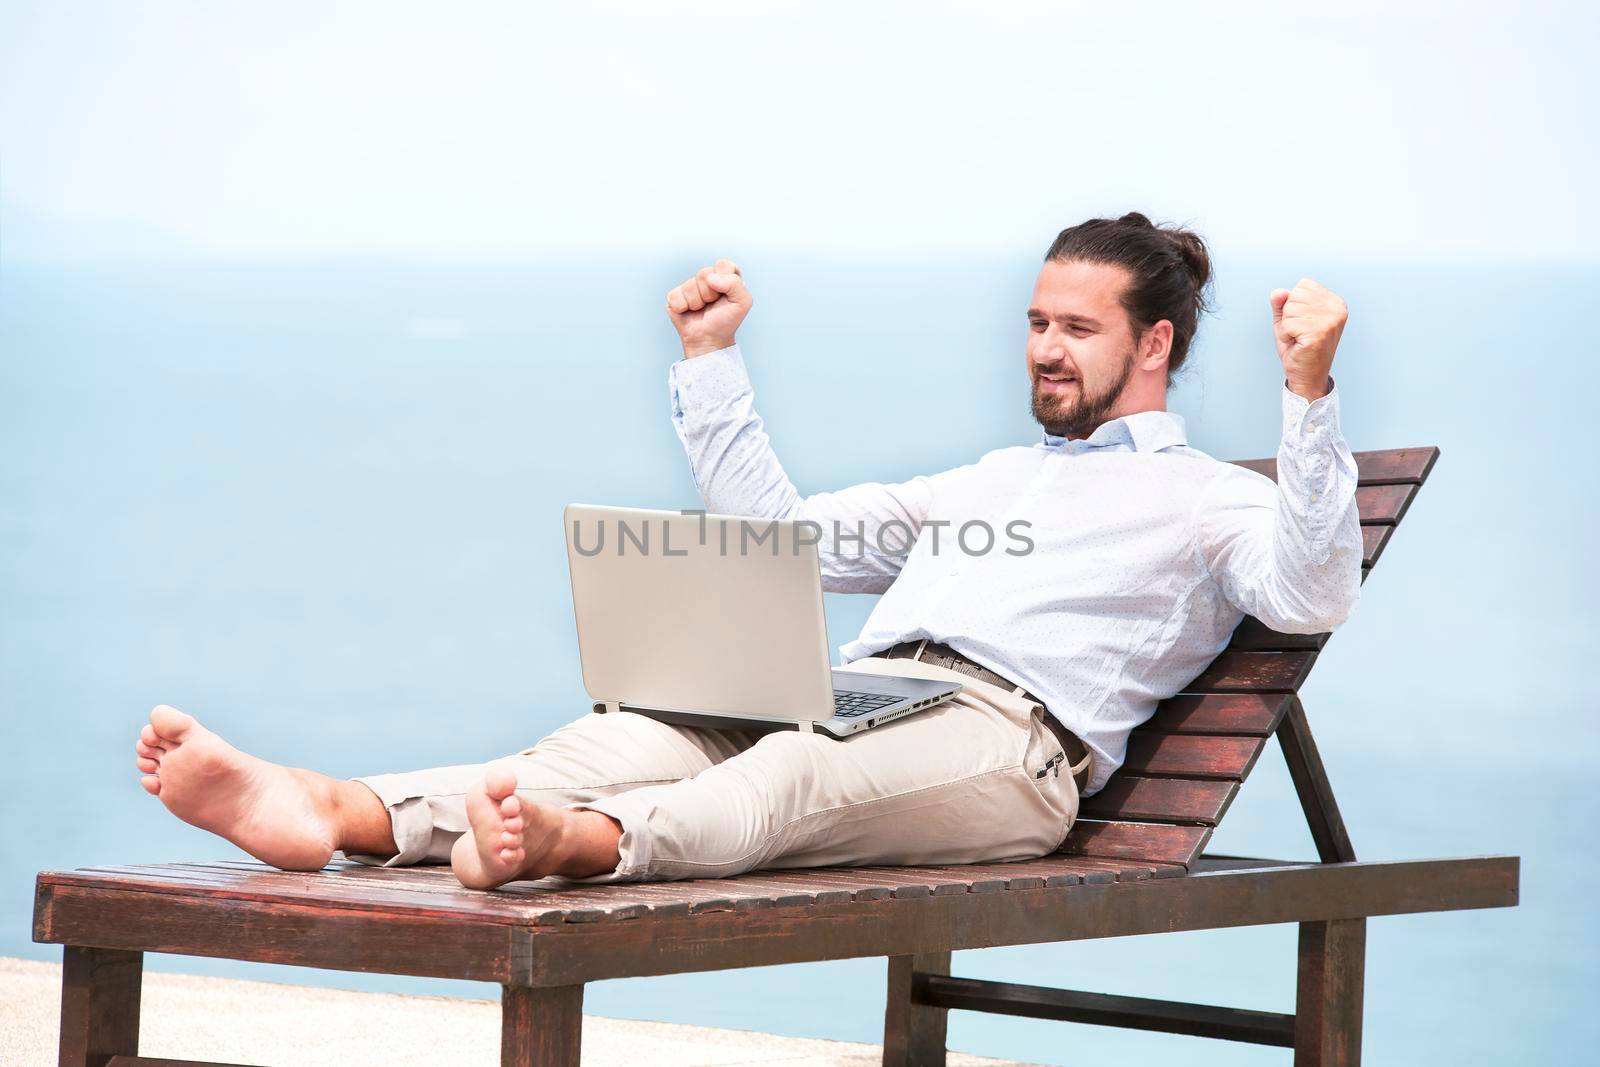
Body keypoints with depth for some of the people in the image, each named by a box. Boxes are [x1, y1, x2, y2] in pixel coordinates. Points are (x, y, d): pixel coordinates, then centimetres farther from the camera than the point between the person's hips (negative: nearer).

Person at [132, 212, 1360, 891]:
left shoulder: (1209, 499, 17)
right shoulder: (991, 477, 38)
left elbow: (1309, 597, -6)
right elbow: (783, 536, 37)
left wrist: (1308, 393, -16)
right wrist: (711, 363, 34)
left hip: (1006, 738, -6)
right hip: (851, 697, 6)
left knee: (796, 770, -40)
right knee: (636, 732, -24)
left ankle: (576, 841, -70)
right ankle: (333, 811, -46)